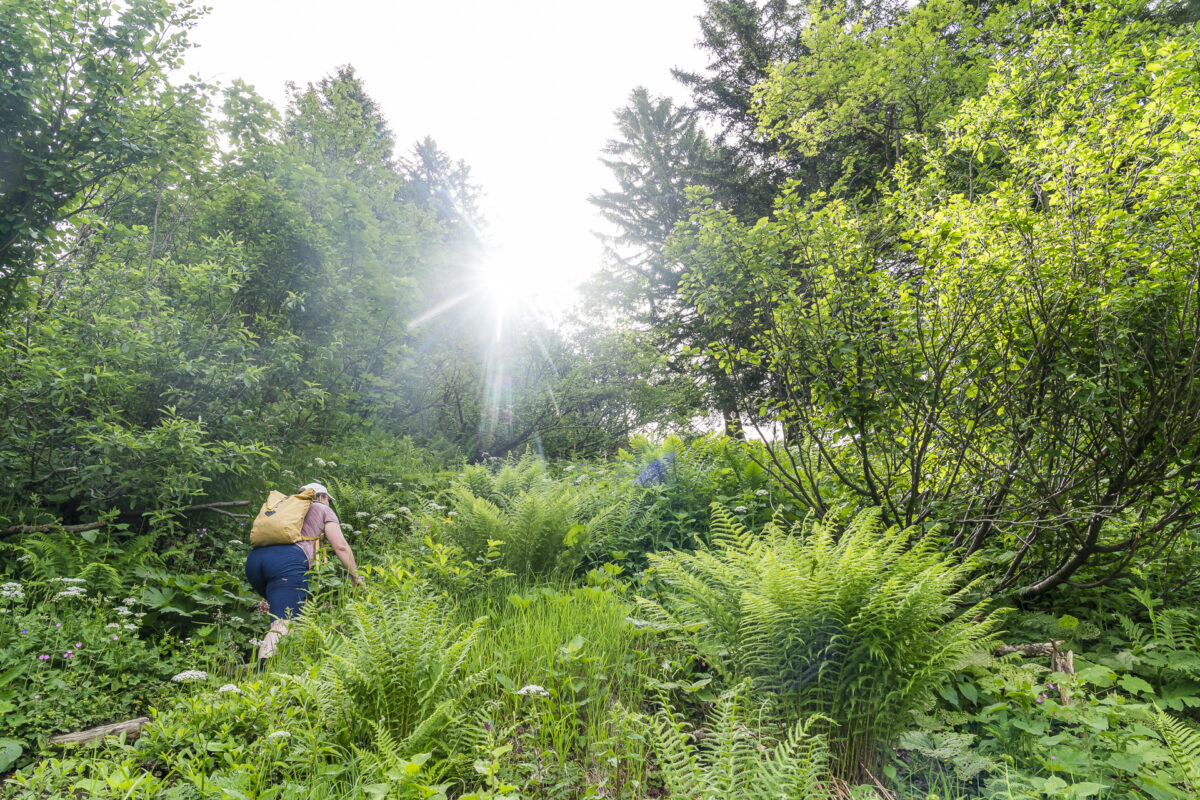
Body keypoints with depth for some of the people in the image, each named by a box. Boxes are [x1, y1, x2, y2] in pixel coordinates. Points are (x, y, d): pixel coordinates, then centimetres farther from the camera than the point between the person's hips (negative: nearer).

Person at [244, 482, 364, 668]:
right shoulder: (322, 510, 23)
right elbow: (340, 546, 10)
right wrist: (356, 576, 18)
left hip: (254, 557, 7)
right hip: (287, 559, -7)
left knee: (283, 607, 27)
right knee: (284, 622, -16)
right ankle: (261, 666, -38)